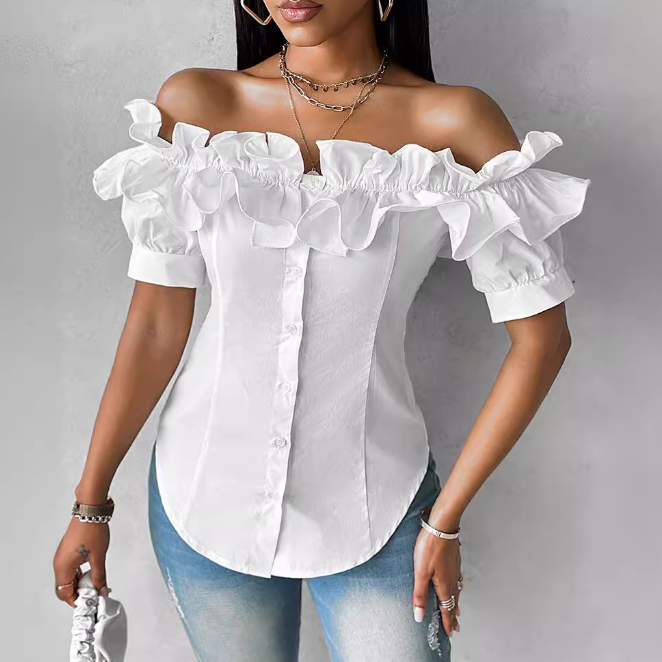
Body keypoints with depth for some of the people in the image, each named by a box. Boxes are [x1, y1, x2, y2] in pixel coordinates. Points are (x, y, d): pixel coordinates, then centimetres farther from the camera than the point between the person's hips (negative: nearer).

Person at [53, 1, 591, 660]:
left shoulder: (455, 123, -11)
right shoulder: (195, 104, -5)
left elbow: (541, 337, -8)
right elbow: (156, 325, -2)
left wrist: (444, 519, -6)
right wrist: (90, 502, 1)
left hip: (371, 508, -1)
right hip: (207, 498, 2)